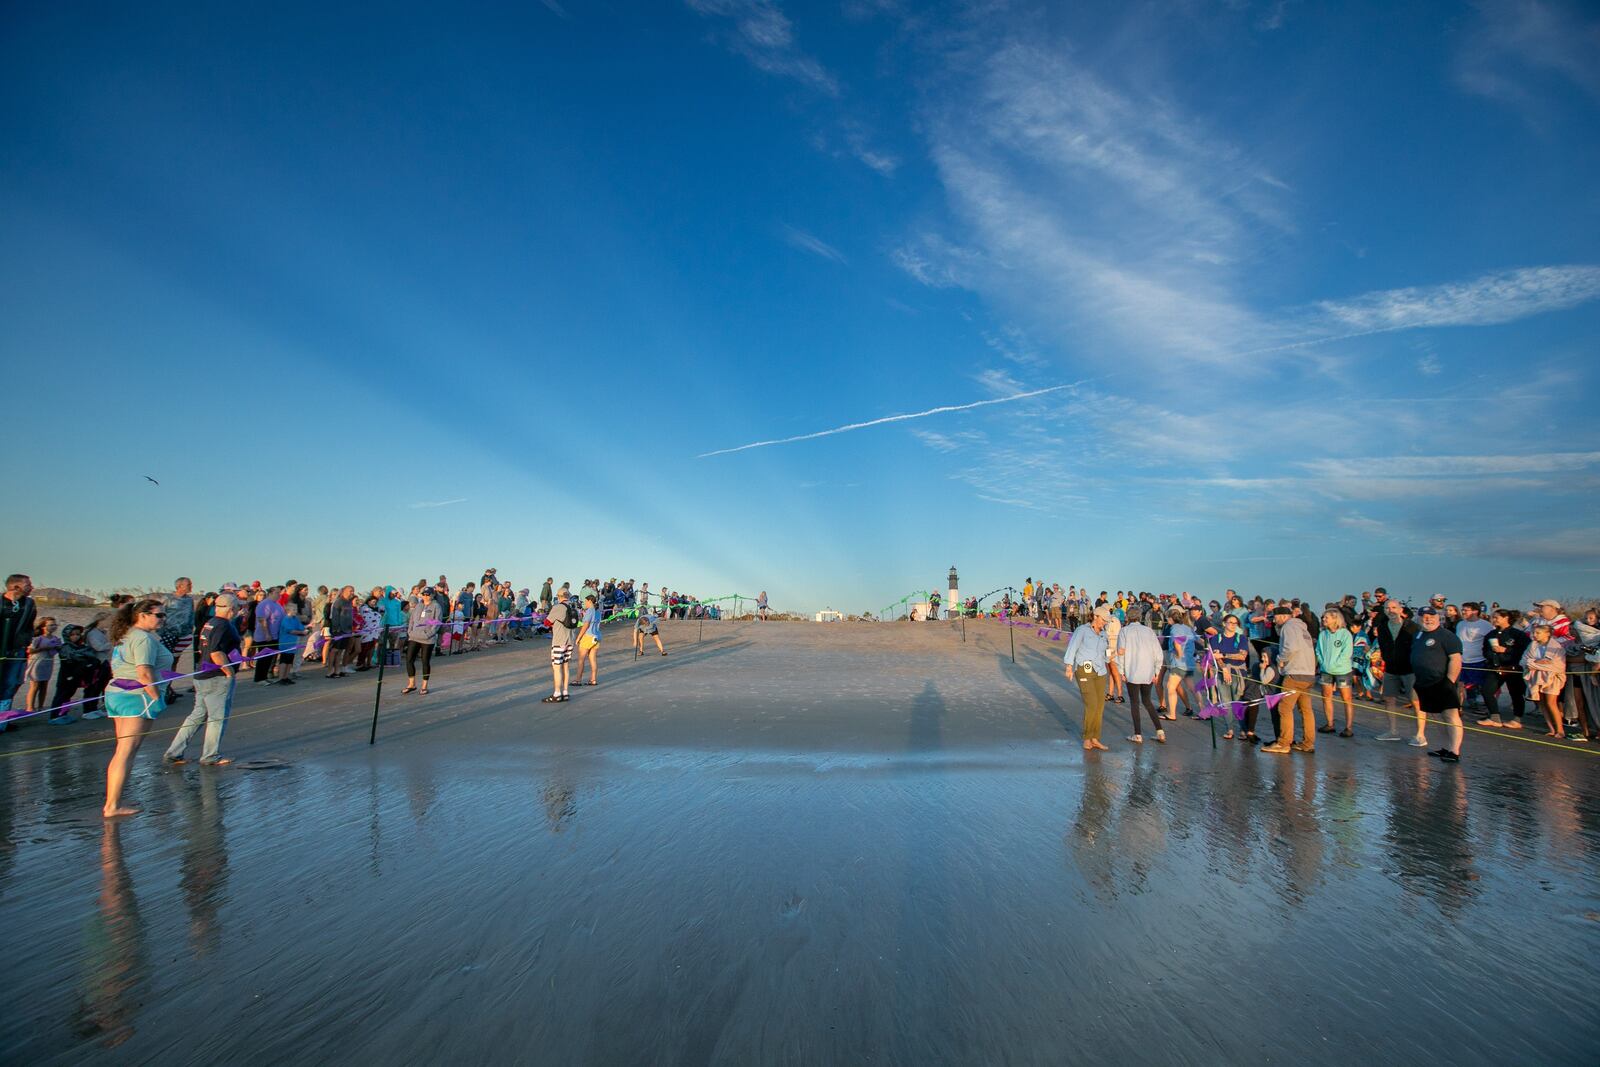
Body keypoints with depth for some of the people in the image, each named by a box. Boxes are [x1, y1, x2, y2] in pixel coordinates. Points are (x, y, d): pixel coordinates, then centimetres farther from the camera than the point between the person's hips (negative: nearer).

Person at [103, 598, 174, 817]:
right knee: (126, 753, -8)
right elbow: (144, 673, -21)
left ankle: (112, 802, 17)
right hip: (137, 697, -10)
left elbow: (115, 669, 22)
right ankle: (112, 806, -6)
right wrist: (157, 699, -15)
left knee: (120, 752, 13)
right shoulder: (143, 637, -13)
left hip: (115, 693, 10)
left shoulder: (124, 636, 18)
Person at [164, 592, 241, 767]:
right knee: (218, 718, 2)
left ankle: (174, 752, 19)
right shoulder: (224, 626, -17)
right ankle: (211, 757, 9)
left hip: (202, 677, 9)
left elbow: (201, 650, 19)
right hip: (218, 678, -9)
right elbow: (216, 653, -26)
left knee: (198, 715, 17)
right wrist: (229, 672, -17)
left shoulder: (209, 624, 12)